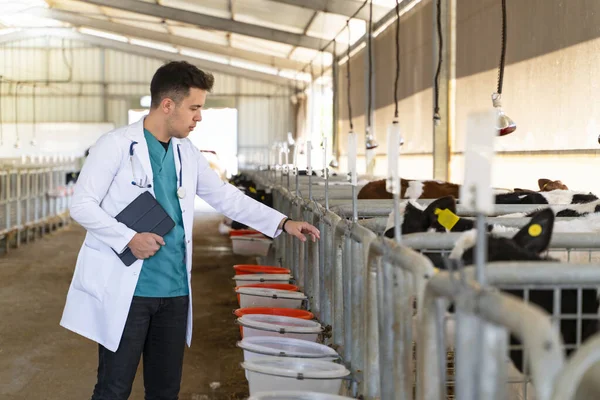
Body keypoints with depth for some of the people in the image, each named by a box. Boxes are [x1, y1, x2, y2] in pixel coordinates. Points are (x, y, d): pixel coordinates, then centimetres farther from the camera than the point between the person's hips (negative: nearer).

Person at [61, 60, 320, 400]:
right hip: (125, 290, -6)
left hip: (175, 291, 6)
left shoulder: (187, 154, 10)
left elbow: (227, 197, 15)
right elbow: (81, 205, -8)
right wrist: (129, 238, -19)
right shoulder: (116, 146, -8)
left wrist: (283, 223, 9)